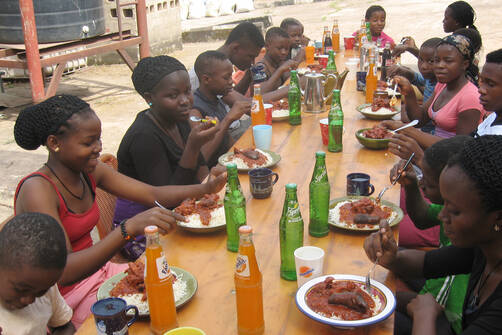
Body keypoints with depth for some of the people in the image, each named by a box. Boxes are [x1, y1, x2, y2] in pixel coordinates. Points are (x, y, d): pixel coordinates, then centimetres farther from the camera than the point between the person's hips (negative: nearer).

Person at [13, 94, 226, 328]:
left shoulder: (88, 171, -1)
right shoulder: (37, 189, -23)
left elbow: (153, 195, -1)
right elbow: (63, 271, -32)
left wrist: (205, 188, -18)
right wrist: (129, 229, -43)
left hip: (96, 271, 7)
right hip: (64, 297, -7)